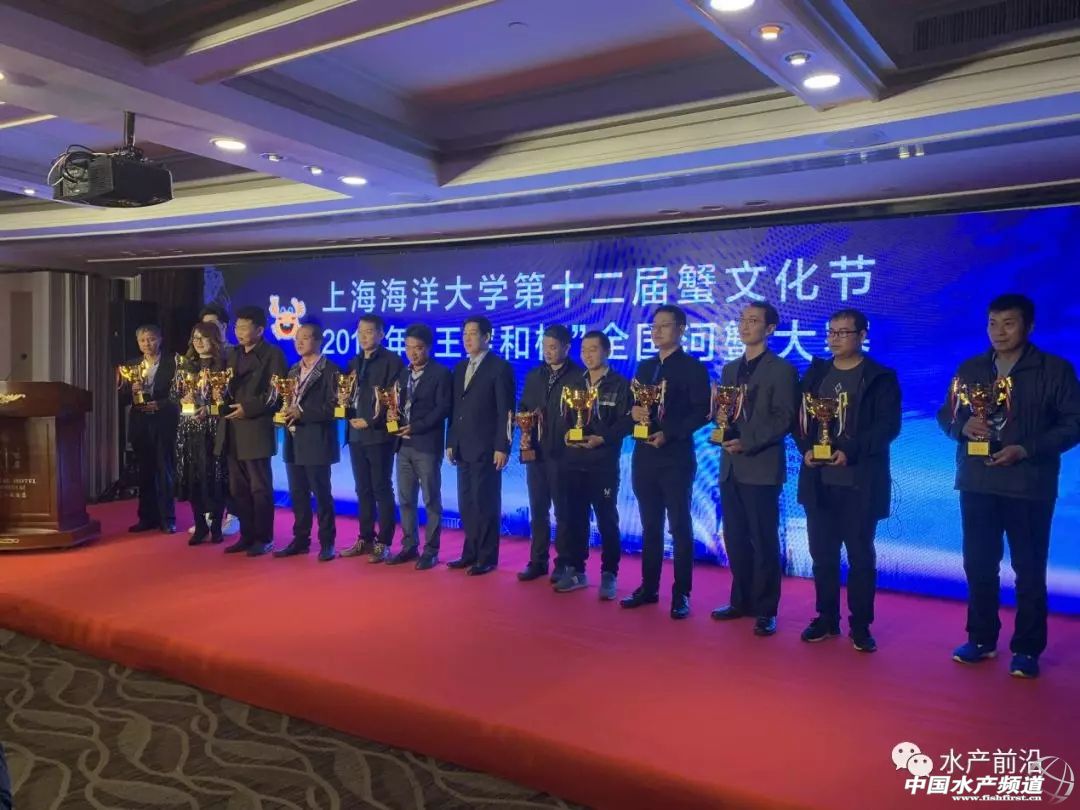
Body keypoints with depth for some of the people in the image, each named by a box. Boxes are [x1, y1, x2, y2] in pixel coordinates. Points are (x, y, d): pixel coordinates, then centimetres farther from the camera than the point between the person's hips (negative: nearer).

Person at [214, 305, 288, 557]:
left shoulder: (272, 354, -5)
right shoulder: (234, 355, 18)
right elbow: (230, 388, 22)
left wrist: (249, 408, -17)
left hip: (256, 430, -7)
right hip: (232, 431, 8)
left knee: (260, 488, -1)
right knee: (238, 489, 11)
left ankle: (263, 538, 8)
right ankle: (247, 535, 20)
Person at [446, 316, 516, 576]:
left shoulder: (500, 367, -7)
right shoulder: (460, 368, 15)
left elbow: (506, 411, -11)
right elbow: (455, 408, 16)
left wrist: (502, 447, -16)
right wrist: (451, 442, 12)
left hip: (486, 448, -7)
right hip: (463, 448, 7)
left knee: (485, 503, -1)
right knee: (467, 503, 11)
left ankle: (487, 557, 8)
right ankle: (470, 553, 20)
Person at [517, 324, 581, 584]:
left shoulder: (579, 376, -5)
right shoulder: (533, 376, 13)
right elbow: (523, 408, 16)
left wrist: (571, 437, -17)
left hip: (563, 453, -5)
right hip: (536, 451, 5)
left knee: (563, 511, 4)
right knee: (537, 510, 10)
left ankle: (563, 563, 13)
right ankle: (538, 561, 19)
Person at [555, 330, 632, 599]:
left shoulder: (621, 384, -1)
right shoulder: (572, 382, 14)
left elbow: (626, 422, -8)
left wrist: (601, 438, -20)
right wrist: (565, 434, -7)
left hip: (603, 462, -4)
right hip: (572, 461, 4)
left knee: (607, 519, 1)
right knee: (575, 517, 9)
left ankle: (609, 574, 10)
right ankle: (575, 570, 19)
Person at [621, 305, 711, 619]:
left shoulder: (693, 367, -4)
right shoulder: (644, 367, 15)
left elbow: (702, 412, -11)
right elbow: (632, 404, 17)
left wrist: (669, 434, -20)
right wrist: (634, 412, -7)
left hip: (676, 458, -6)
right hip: (644, 457, 6)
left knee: (679, 528, 1)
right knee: (650, 526, 12)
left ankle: (681, 595, 9)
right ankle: (649, 588, 21)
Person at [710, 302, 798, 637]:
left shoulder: (782, 370, -4)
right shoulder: (730, 369, 16)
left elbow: (784, 419, -10)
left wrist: (746, 443, -18)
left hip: (761, 468, -6)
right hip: (730, 467, 6)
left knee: (764, 542, 0)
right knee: (735, 540, 11)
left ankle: (765, 610, 10)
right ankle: (741, 601, 23)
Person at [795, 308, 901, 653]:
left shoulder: (880, 377, -1)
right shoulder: (815, 373, 13)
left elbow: (888, 425, -9)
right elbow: (800, 417, 11)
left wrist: (850, 452, -20)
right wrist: (805, 448, -7)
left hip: (860, 482, -4)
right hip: (819, 480, 4)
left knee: (860, 554, 2)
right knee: (822, 553, 9)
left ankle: (860, 626, 13)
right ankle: (826, 618, 21)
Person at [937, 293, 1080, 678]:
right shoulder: (970, 368, 9)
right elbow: (946, 414, 12)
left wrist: (1026, 450, -18)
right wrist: (963, 425, -11)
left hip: (1029, 485, -3)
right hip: (976, 482, 4)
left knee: (1029, 570, 5)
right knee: (978, 565, 10)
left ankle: (1027, 650, 16)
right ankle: (981, 639, 24)